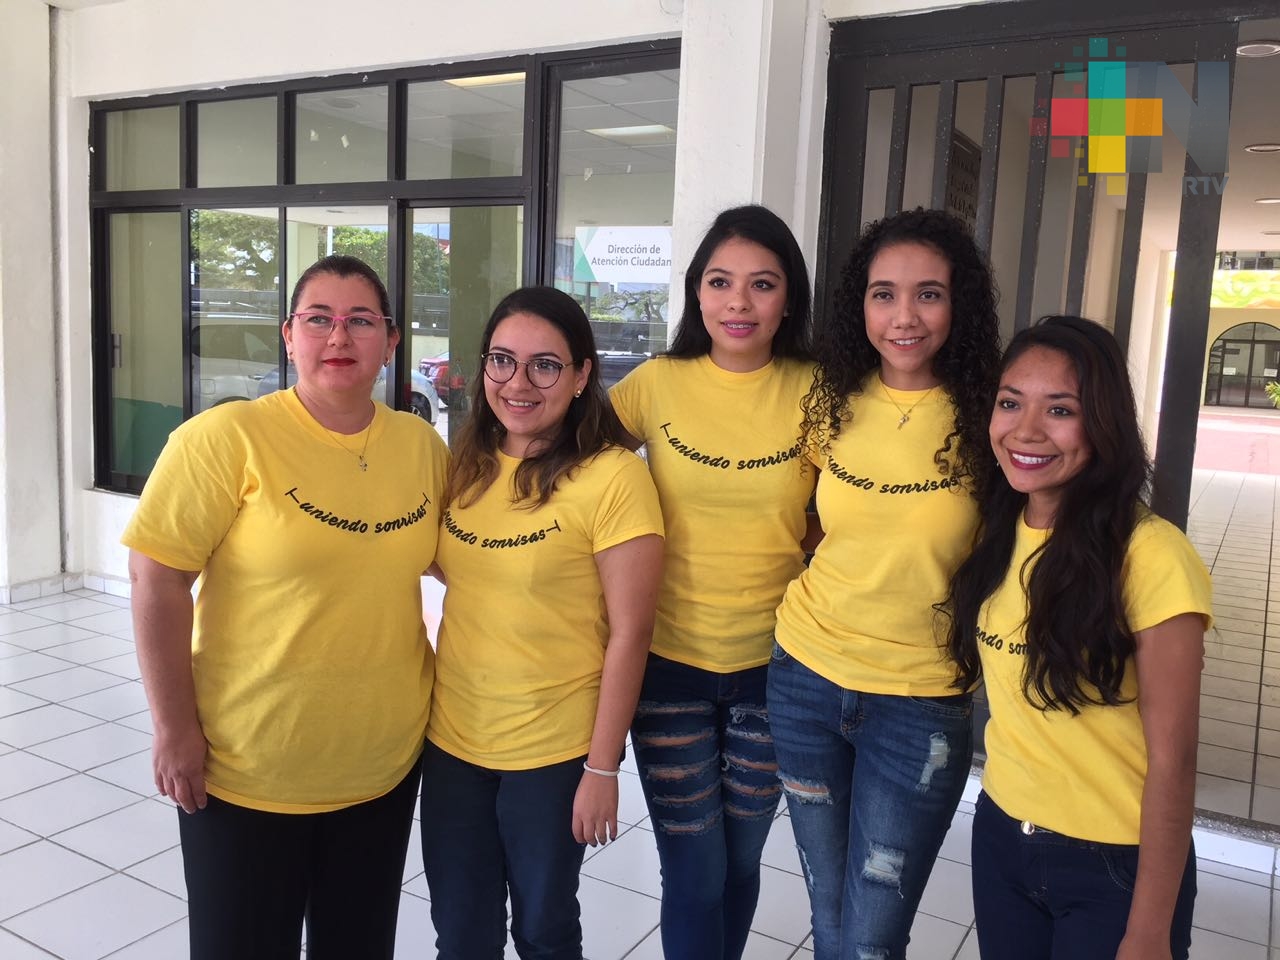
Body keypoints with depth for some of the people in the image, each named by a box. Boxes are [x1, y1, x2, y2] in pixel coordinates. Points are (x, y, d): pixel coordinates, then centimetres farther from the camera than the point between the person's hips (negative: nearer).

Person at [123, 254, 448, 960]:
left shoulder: (422, 444, -1)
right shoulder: (228, 438, -14)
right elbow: (156, 577, -13)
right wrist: (174, 728, -13)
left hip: (387, 764, 4)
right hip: (247, 772, -4)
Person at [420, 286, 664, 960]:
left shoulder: (614, 477, -16)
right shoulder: (466, 465, 2)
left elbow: (629, 633, -15)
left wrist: (603, 769, -13)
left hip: (552, 751, -5)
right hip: (452, 737, 5)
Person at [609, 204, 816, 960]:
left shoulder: (815, 391, -7)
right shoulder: (657, 383, -6)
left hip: (775, 663, 1)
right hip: (669, 660, 0)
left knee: (742, 859, 19)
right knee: (694, 871, 6)